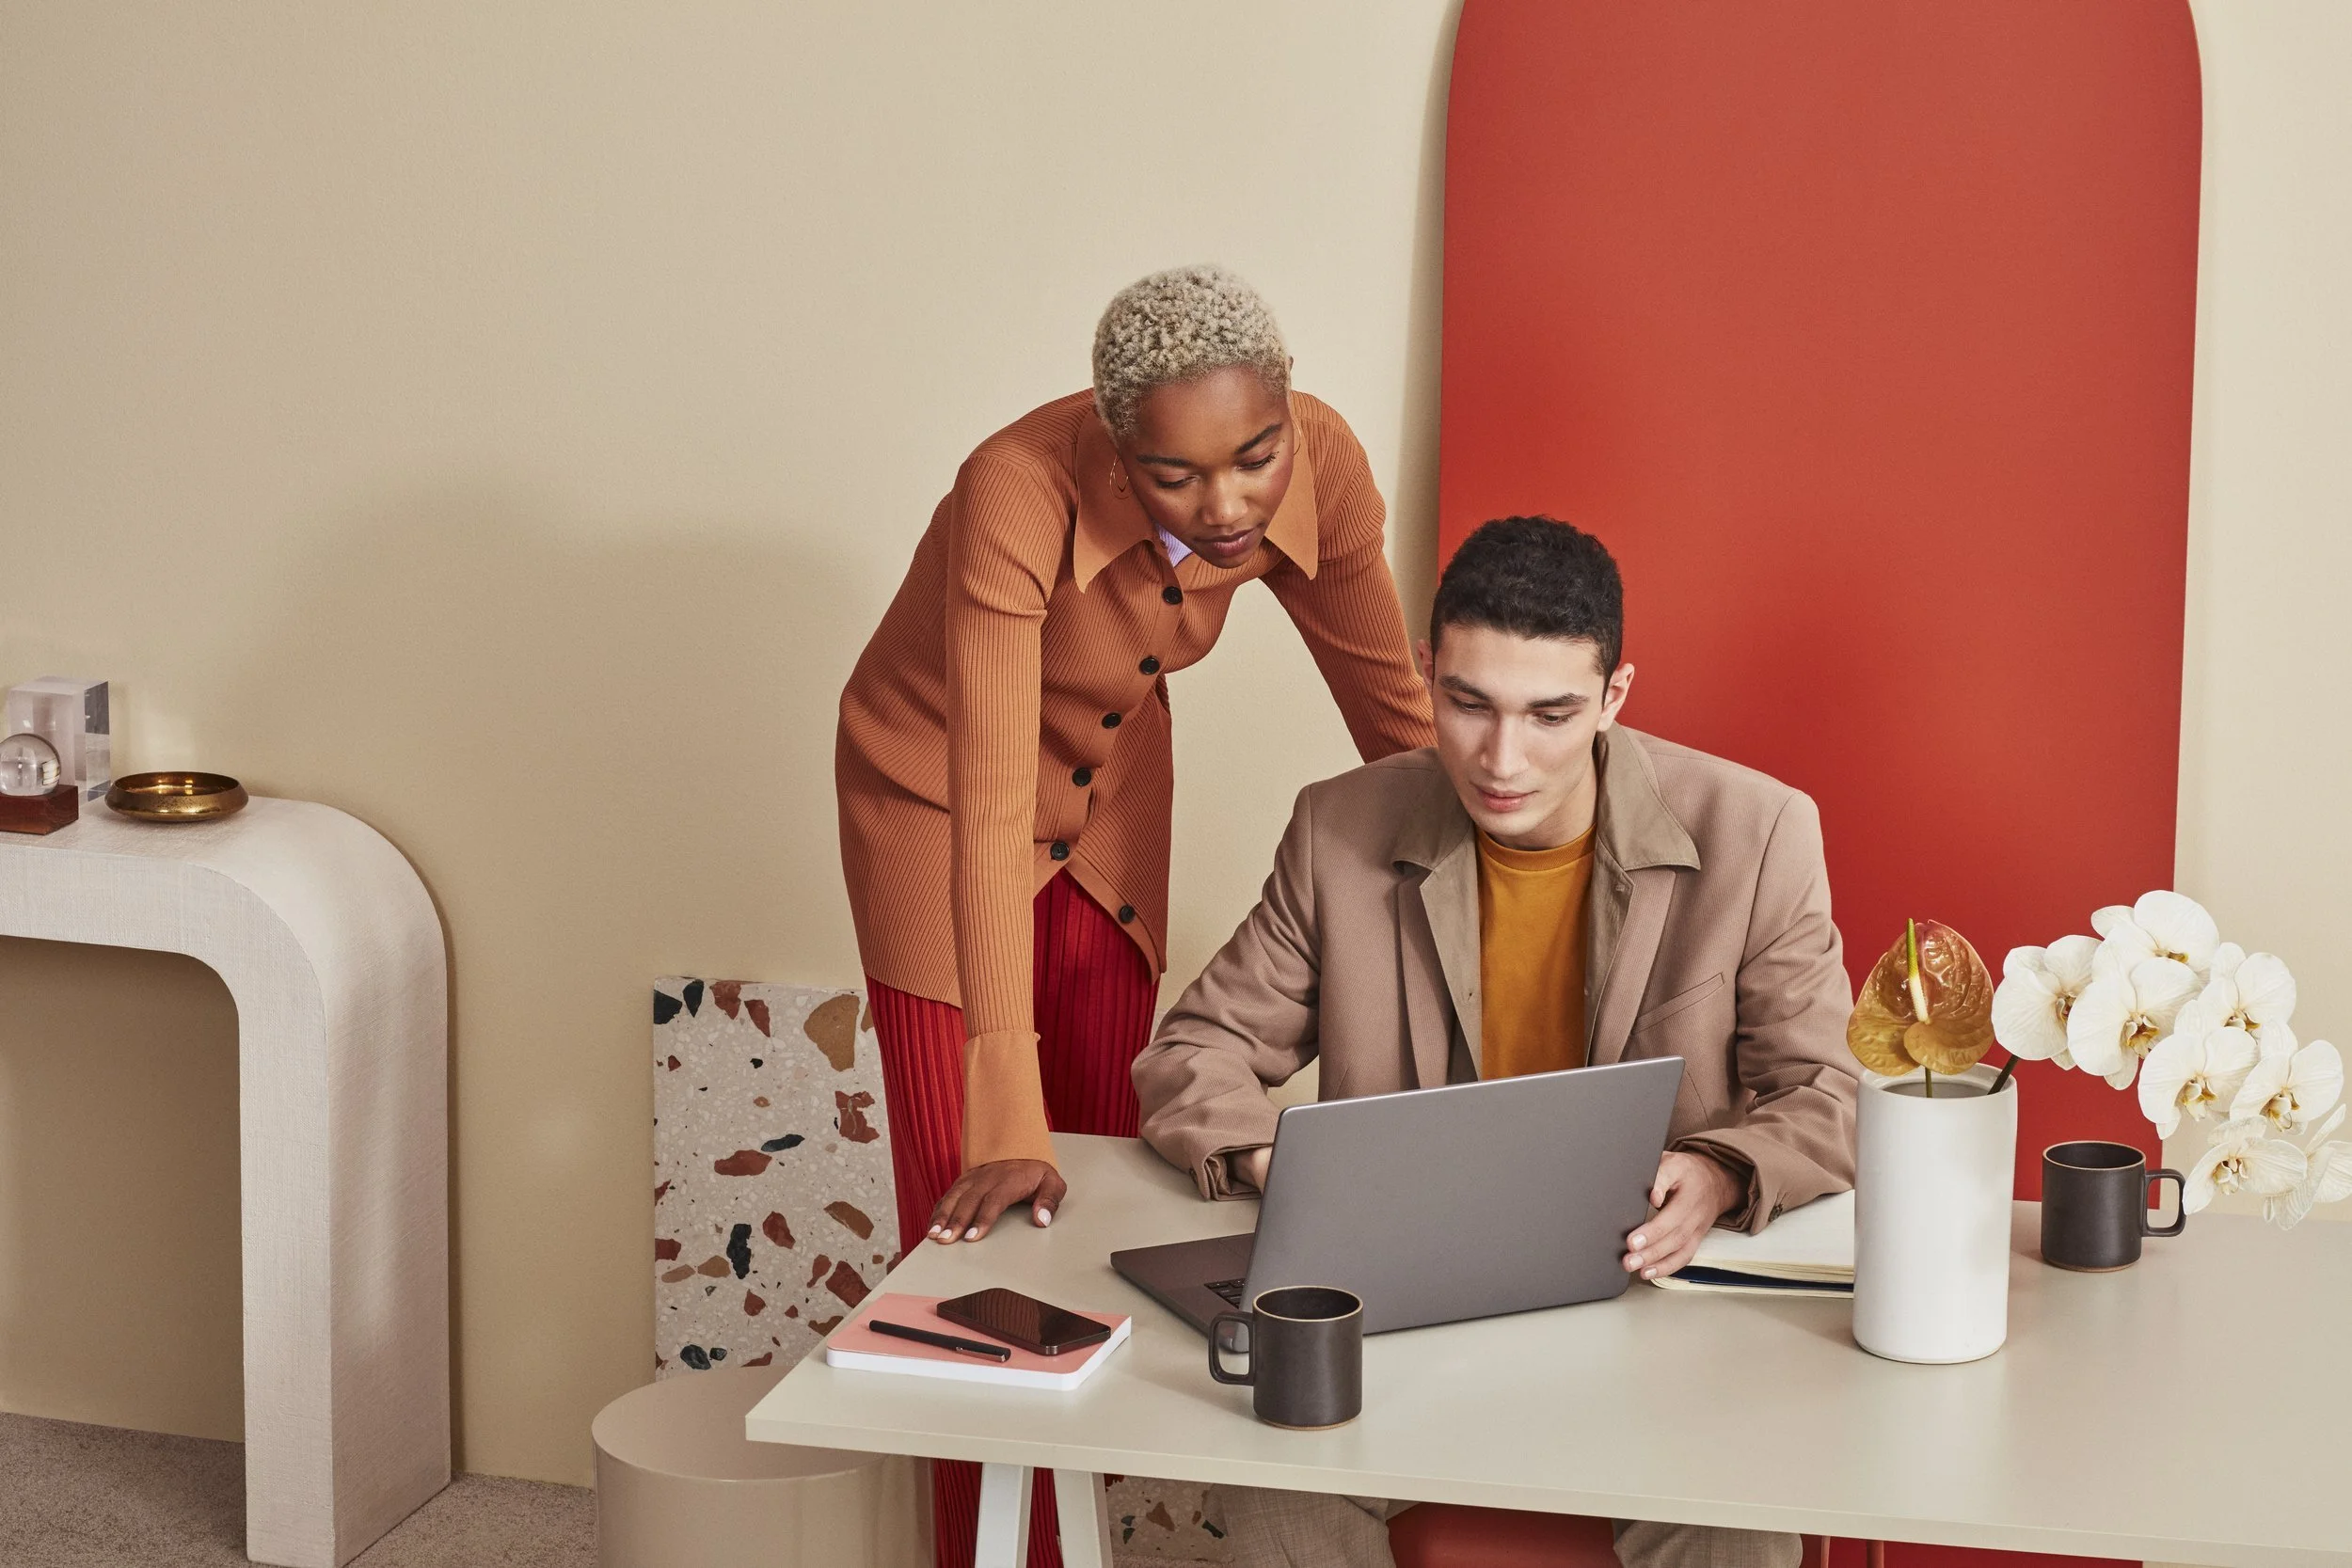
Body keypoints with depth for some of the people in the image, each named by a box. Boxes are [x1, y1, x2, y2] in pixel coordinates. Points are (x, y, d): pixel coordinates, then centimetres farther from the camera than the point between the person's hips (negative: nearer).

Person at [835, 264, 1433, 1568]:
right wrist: (1004, 1116, -44)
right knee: (983, 1222, -2)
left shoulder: (1319, 467, -26)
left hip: (1112, 796, 4)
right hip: (934, 798, -4)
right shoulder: (1019, 497, -39)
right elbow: (993, 805, -41)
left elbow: (1392, 704, -10)